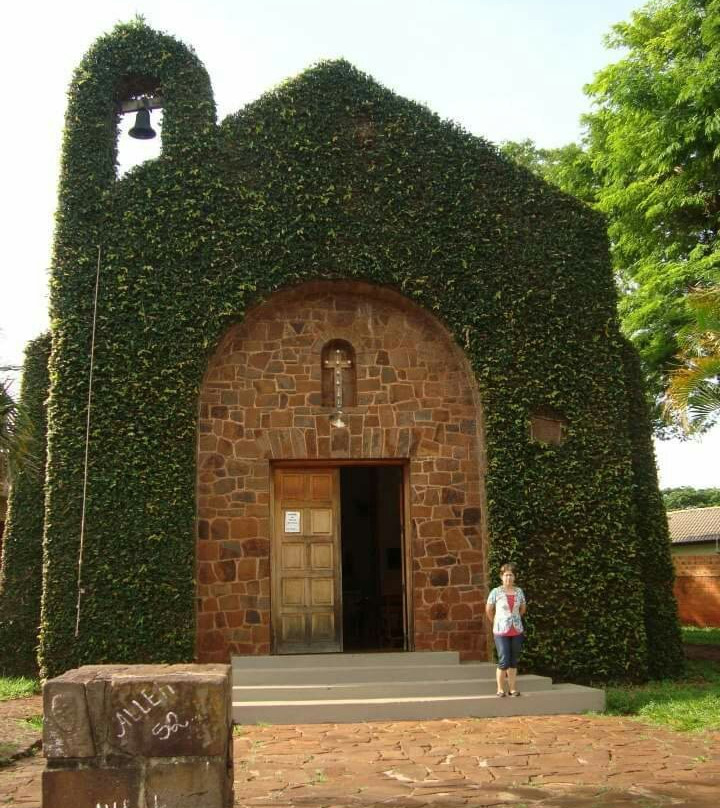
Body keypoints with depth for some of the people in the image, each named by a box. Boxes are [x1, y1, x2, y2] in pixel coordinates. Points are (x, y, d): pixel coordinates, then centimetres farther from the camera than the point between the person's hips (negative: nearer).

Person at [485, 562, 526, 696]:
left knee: (513, 661, 9)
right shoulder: (496, 592, -6)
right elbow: (488, 609, 5)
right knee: (504, 661, -7)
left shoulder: (519, 591, 3)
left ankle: (513, 689, 16)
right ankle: (500, 689, 6)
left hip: (517, 631, 4)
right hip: (501, 631, -3)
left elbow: (523, 607, 20)